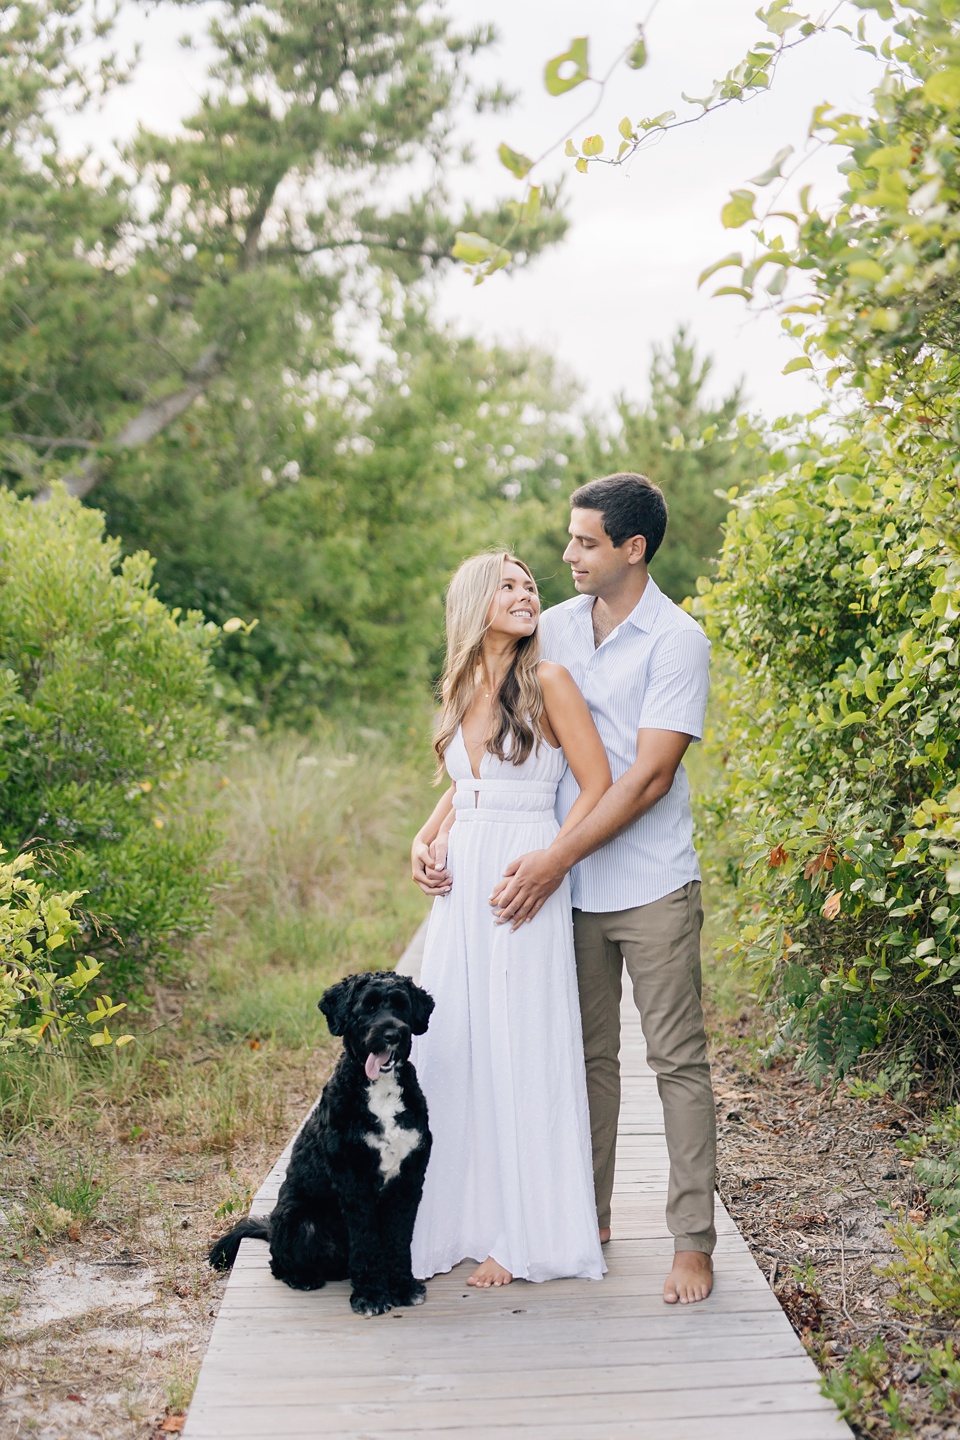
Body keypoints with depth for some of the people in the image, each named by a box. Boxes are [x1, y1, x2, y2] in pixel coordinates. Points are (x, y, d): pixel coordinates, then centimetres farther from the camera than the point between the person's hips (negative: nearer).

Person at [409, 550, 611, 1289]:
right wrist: (426, 838, 5)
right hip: (459, 884, 6)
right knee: (451, 1047, 9)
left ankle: (527, 1234, 11)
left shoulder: (547, 680, -8)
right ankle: (460, 1216, 22)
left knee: (519, 1053, -1)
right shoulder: (464, 688, 11)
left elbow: (598, 784, -9)